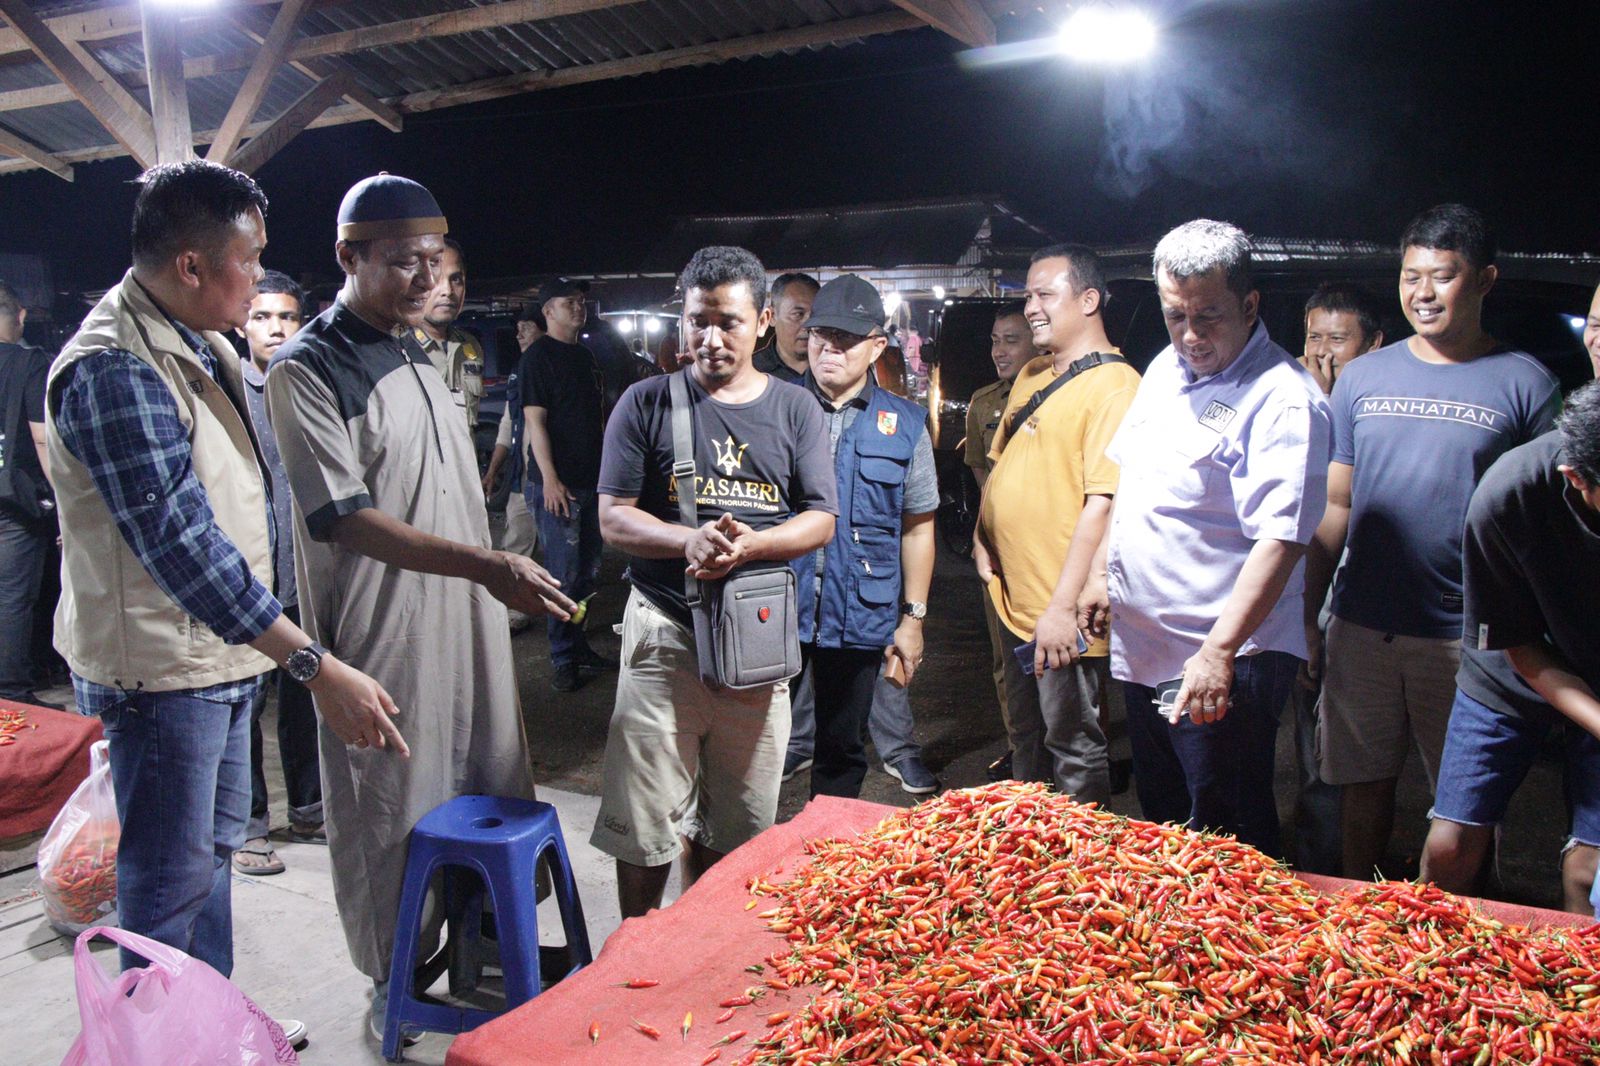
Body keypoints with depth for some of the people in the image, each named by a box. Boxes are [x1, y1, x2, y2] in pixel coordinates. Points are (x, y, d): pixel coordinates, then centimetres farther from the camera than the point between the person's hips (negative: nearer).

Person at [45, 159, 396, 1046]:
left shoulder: (202, 343, 7)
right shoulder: (114, 370, -24)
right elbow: (182, 546, -31)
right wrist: (317, 668, -34)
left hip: (222, 651, 10)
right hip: (160, 666, -10)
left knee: (213, 847, 21)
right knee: (169, 879, 3)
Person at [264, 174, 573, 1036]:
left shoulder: (418, 352, 12)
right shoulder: (307, 369, -13)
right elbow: (344, 518, -21)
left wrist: (495, 577, 18)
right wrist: (483, 564, -30)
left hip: (465, 618, 7)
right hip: (382, 640, -7)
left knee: (488, 793, 14)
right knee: (392, 812, 6)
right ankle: (394, 986, 25)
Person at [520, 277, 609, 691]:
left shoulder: (585, 356, 16)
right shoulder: (538, 356, -8)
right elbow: (535, 420, -14)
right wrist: (550, 478, -20)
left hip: (592, 481, 8)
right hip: (558, 484, -8)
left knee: (589, 573, 14)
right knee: (564, 574, -4)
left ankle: (577, 647, 26)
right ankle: (564, 658, 5)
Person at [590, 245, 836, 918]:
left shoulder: (795, 410, 8)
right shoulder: (647, 404, 3)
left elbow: (821, 521, 3)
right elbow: (614, 517, -1)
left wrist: (748, 545, -16)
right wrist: (688, 541, -20)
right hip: (665, 632, -2)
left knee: (736, 821, 11)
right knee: (646, 818, 1)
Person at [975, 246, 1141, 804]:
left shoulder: (1113, 385, -16)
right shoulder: (1032, 375, 12)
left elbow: (1103, 502, -23)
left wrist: (1064, 606, -26)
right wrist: (983, 537, 7)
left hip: (1063, 615, -9)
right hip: (1014, 602, 9)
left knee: (1073, 749, 5)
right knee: (1025, 737, 22)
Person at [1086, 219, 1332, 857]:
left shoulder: (1283, 398, -18)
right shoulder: (1164, 370, 8)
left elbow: (1280, 539, -26)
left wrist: (1218, 650, -32)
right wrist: (1101, 575, 19)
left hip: (1225, 663, -8)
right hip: (1141, 646, 8)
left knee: (1227, 841, 3)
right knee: (1159, 818, 22)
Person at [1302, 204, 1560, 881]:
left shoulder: (1525, 383, -1)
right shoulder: (1363, 378, 7)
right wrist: (1307, 614, 6)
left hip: (1466, 635, -2)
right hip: (1360, 627, 2)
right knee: (1364, 781, 12)